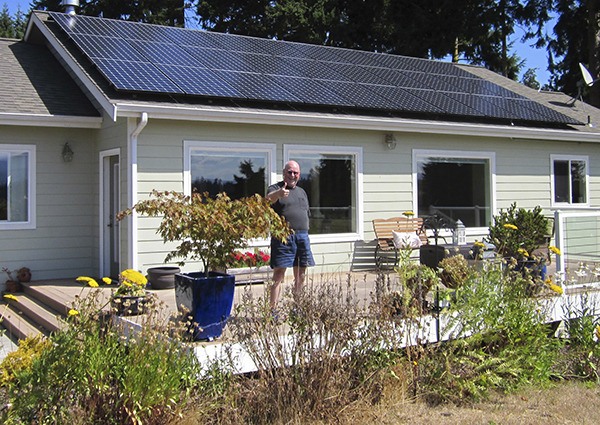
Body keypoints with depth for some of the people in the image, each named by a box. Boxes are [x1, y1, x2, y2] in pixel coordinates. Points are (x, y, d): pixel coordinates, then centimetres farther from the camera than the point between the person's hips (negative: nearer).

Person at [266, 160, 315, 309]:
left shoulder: (302, 192, 22)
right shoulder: (276, 188, 2)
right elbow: (269, 198, -22)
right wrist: (278, 193, -44)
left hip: (302, 236, 6)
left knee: (301, 276, 10)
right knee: (279, 275, -9)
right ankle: (273, 308, -10)